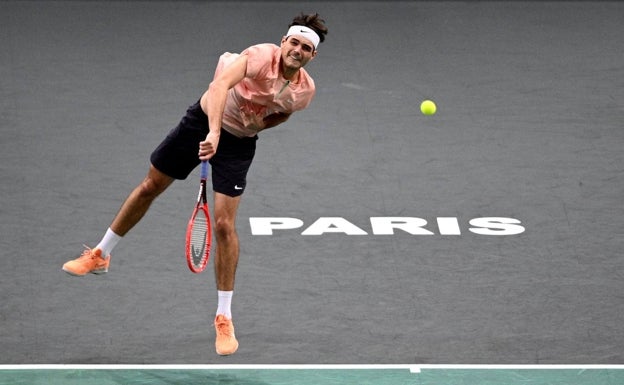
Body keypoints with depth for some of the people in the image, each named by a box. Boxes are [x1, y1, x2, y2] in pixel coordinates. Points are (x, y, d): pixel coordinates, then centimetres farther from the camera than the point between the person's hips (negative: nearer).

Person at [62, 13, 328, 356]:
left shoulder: (305, 90, -13)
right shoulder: (261, 56, -28)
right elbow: (221, 84, -44)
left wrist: (254, 126, -2)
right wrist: (213, 132, -56)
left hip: (238, 144, 1)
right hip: (203, 121, -1)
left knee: (224, 225, -9)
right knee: (151, 186, 13)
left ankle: (224, 318, 2)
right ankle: (100, 256, 35)